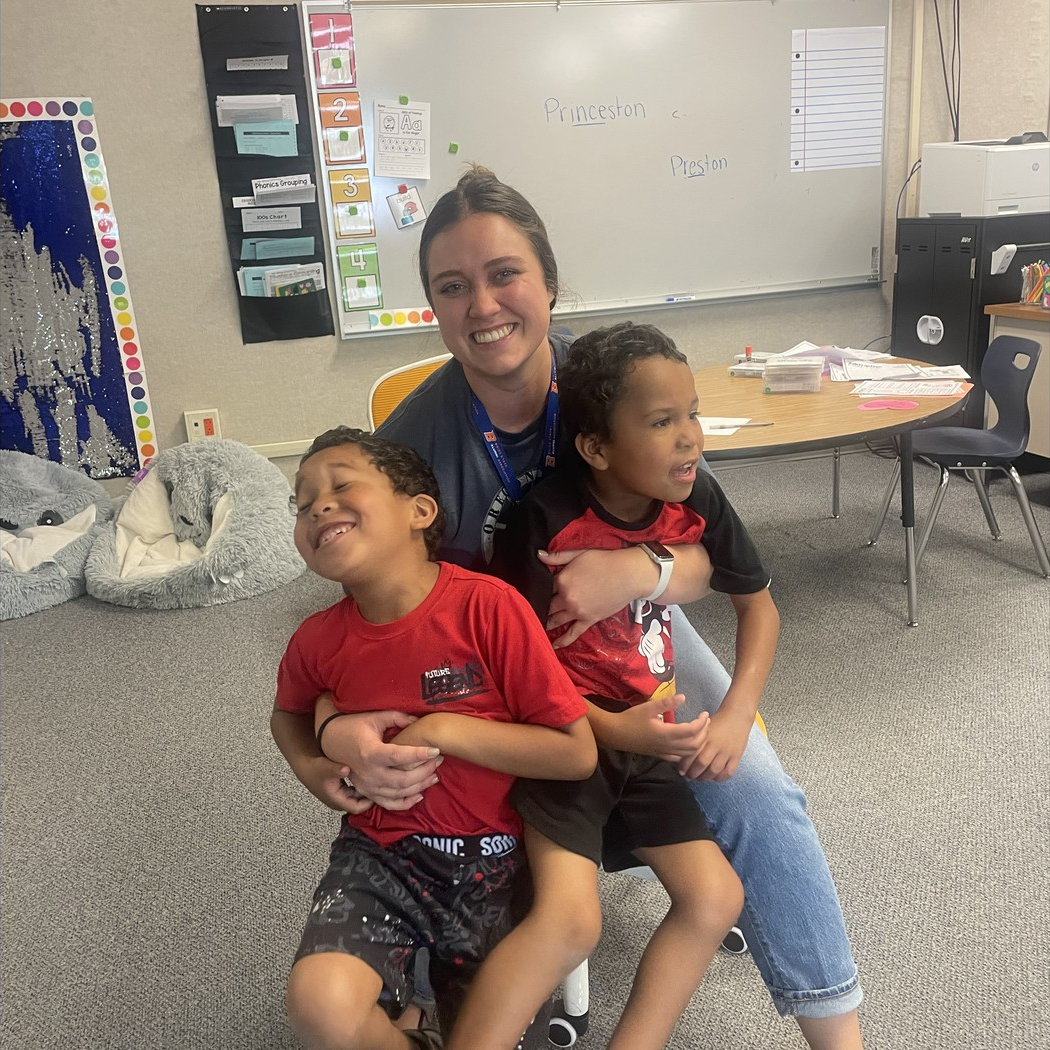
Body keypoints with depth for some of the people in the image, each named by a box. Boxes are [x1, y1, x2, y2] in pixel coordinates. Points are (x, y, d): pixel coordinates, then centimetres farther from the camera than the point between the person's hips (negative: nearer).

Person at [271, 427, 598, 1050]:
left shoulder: (488, 606, -19)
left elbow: (578, 753, -15)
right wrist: (312, 769, -2)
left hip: (496, 858, -1)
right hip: (382, 856, 2)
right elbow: (289, 712, 19)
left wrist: (447, 730, -20)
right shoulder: (319, 641, -7)